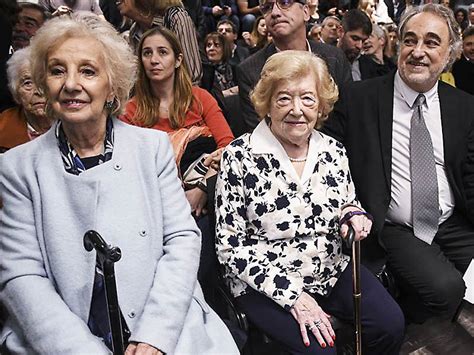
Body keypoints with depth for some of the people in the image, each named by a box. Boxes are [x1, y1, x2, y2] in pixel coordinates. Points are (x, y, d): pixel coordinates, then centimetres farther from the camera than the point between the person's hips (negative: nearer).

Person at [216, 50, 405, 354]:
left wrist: (353, 215, -9)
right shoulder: (239, 157, -14)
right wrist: (293, 295, -18)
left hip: (333, 269, 5)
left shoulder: (334, 151, 1)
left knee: (391, 325, -12)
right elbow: (231, 246, -13)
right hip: (265, 284, -4)